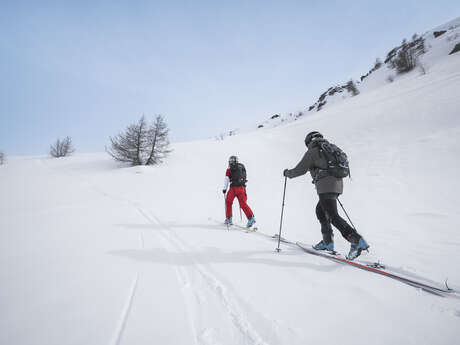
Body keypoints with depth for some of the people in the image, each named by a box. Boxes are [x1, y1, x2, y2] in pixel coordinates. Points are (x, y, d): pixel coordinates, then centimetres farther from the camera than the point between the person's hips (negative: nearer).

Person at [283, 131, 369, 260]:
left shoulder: (312, 151, -1)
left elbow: (300, 170, -1)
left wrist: (287, 173, 18)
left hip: (326, 186, -9)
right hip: (338, 184, 9)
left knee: (333, 216, -9)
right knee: (320, 210, 20)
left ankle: (357, 241, -19)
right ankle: (327, 242, 23)